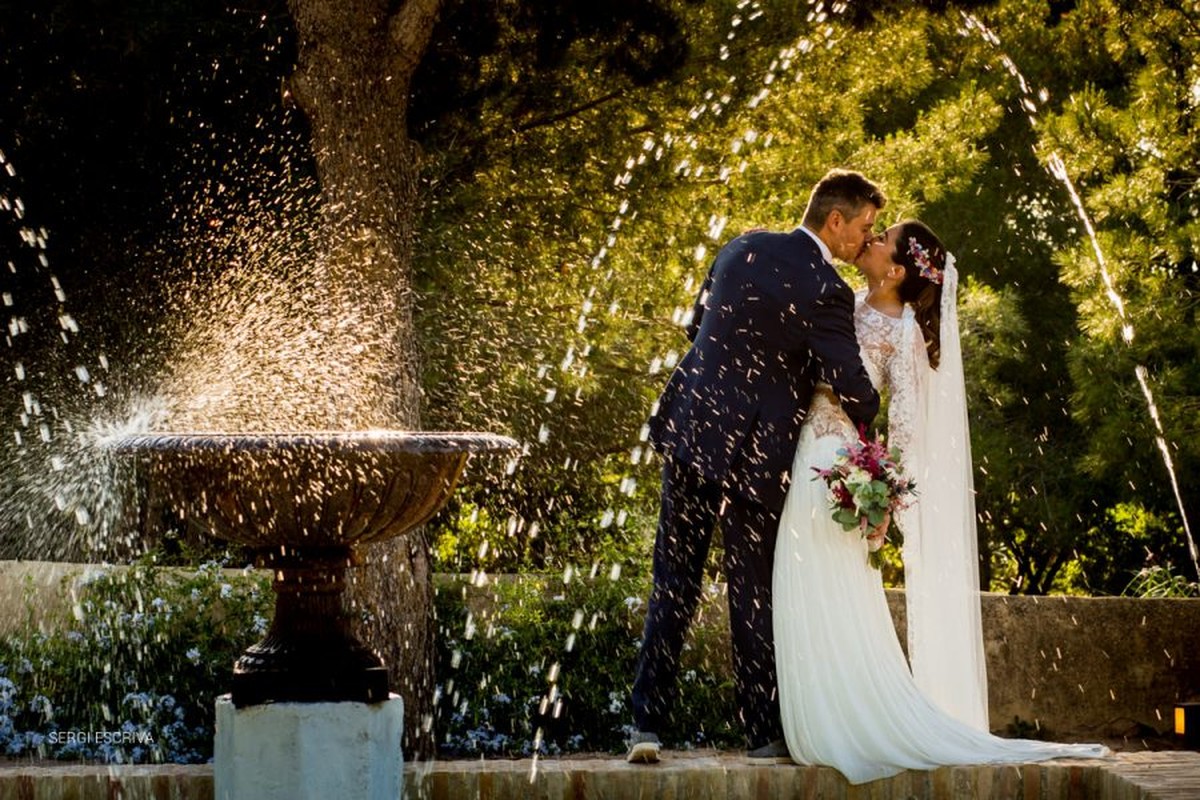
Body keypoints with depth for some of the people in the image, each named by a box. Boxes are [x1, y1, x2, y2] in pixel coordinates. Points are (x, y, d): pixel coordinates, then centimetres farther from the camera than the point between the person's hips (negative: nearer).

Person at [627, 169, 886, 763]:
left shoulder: (742, 248, 6)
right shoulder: (826, 291, -13)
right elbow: (850, 385, -14)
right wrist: (870, 413, 8)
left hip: (690, 429, 5)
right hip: (755, 452, -5)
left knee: (674, 583, 8)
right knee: (753, 592, 7)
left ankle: (647, 724, 5)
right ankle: (763, 730, 14)